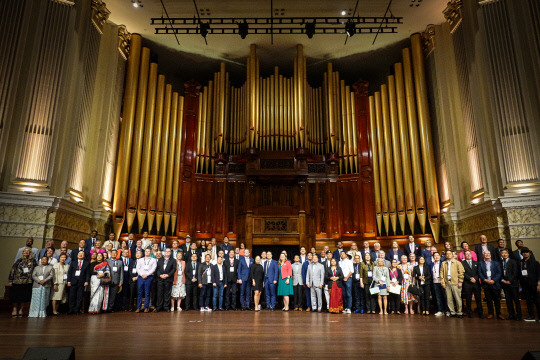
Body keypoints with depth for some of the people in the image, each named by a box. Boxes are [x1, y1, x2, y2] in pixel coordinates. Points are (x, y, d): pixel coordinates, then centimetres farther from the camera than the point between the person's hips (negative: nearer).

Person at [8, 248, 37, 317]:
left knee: (25, 297, 1)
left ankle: (21, 310, 14)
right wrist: (11, 280, 1)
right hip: (17, 281, 0)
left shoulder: (33, 261, 7)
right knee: (15, 296, 2)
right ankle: (14, 309, 15)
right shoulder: (19, 260, 6)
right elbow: (13, 270, 6)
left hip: (28, 282, 0)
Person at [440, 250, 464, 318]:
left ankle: (459, 313, 7)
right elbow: (441, 273, 11)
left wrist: (460, 282, -6)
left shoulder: (457, 263, 8)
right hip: (447, 283, 3)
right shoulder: (444, 263, 15)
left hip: (455, 283, -3)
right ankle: (452, 312, 11)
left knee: (458, 298, -3)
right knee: (449, 299, 3)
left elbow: (461, 272, 1)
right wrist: (442, 282, 2)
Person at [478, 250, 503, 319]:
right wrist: (485, 280, -13)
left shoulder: (496, 263, 10)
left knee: (497, 300, 1)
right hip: (486, 285, 1)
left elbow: (499, 273, 1)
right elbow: (479, 273, 3)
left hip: (494, 284, 0)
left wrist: (494, 280, -12)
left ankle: (498, 314, 10)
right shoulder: (480, 263, 10)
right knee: (488, 300, 5)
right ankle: (490, 313, 13)